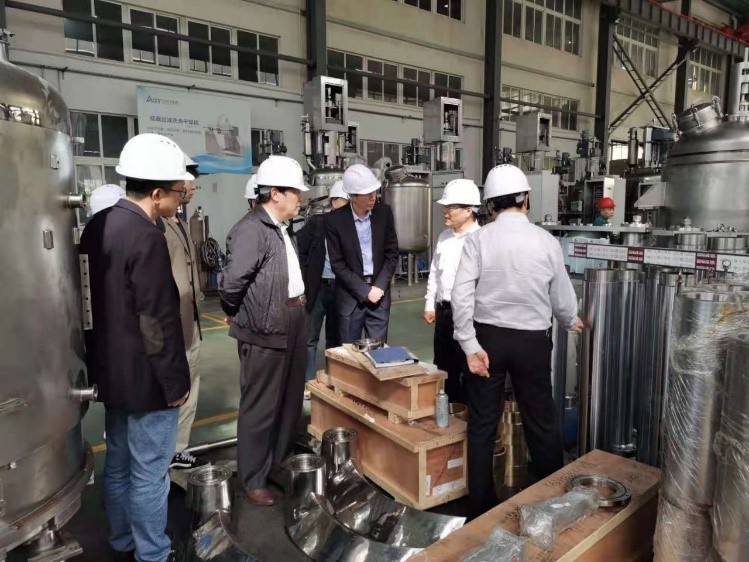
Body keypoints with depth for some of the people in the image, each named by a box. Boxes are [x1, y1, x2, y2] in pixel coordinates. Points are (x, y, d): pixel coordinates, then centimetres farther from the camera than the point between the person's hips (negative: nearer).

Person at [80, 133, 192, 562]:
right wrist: (176, 382, -11)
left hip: (111, 371, 9)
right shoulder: (146, 238, -24)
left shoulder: (99, 225, 4)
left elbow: (99, 300, 11)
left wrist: (102, 360, 20)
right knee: (149, 473, 7)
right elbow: (159, 322, -22)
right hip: (146, 378, -9)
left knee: (118, 464, 21)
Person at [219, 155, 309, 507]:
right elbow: (231, 284, -22)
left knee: (289, 402, 21)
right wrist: (241, 317, -6)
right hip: (265, 332, -9)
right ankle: (253, 481, 24)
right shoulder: (250, 230, -19)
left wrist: (297, 305, 10)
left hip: (293, 325, 10)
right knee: (260, 408, 6)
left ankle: (279, 464, 41)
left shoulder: (280, 227, 11)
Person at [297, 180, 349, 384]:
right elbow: (299, 250, 0)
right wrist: (307, 279, -2)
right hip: (317, 287, -2)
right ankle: (307, 381, 18)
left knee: (336, 337, 15)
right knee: (310, 338, 6)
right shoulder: (317, 222, -4)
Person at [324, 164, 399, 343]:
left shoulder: (384, 212, -2)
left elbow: (392, 254, 2)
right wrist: (365, 291, -12)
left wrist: (379, 286, -8)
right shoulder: (334, 219, -10)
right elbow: (337, 264, -8)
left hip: (379, 293, 2)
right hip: (350, 297, -2)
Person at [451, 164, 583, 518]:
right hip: (531, 340, 1)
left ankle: (481, 502, 25)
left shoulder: (478, 239, -7)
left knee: (482, 422, 12)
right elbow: (561, 297, 4)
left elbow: (461, 295, -15)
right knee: (541, 422, 16)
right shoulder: (546, 241, -4)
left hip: (487, 337, 0)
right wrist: (572, 322, 25)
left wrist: (471, 345, -11)